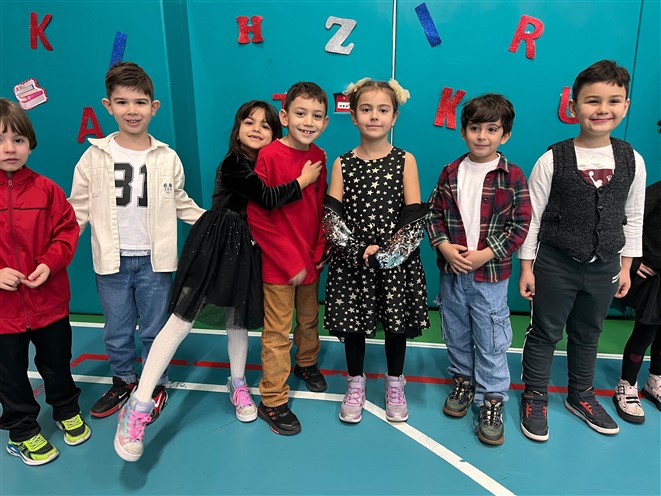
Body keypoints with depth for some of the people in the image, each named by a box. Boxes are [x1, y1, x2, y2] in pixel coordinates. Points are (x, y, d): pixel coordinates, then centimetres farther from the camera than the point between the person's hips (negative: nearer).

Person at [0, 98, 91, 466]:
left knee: (57, 363, 19)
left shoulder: (46, 189, -6)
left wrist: (50, 263, -16)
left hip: (49, 300, 1)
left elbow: (67, 230, -1)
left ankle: (67, 410, 43)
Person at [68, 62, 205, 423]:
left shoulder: (167, 158, -3)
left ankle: (156, 384, 35)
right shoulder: (94, 157, -4)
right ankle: (123, 381, 40)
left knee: (156, 330, 13)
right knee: (116, 332, 16)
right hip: (111, 261, 1)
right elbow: (78, 210, -1)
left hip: (154, 260, -1)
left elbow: (182, 204, 8)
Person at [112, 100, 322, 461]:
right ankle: (138, 407, -2)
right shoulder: (233, 165, -11)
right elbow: (268, 198, -20)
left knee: (239, 321, 14)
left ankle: (238, 385, 37)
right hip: (214, 243, -7)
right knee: (181, 320, -8)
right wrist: (302, 181, -9)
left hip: (245, 249, 7)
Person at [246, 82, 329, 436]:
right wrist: (290, 262, -15)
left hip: (310, 260, 6)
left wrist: (319, 251, 1)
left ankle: (306, 363, 50)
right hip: (278, 264, -5)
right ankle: (272, 402, 20)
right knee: (277, 333, 4)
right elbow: (256, 216, -17)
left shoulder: (319, 157, 1)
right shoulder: (269, 157, -17)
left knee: (309, 319, 23)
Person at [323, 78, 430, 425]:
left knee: (396, 323, 11)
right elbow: (331, 218, -5)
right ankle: (355, 385, 32)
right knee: (352, 322, 10)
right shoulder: (342, 164, 1)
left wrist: (385, 255, -15)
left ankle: (394, 386, 33)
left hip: (397, 263, 0)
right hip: (351, 263, 1)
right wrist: (360, 251, -16)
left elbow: (414, 219, -6)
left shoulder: (405, 161, -1)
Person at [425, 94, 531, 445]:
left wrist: (484, 254, -15)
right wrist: (444, 246, -10)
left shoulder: (512, 176, -6)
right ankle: (463, 382, 38)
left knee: (491, 340, 5)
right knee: (456, 334, 18)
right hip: (451, 271, 4)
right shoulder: (450, 173, 3)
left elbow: (520, 225, -7)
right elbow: (433, 212, 6)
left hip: (491, 274, -3)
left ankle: (492, 400, 21)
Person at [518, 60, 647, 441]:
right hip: (556, 263, -3)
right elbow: (531, 216, -9)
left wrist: (625, 266, 7)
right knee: (545, 333, 9)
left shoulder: (632, 161, -3)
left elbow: (633, 218, 6)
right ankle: (535, 399, 27)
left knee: (588, 333, 19)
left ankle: (582, 396, 40)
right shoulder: (553, 160, -14)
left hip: (604, 266, 4)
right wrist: (527, 266, -8)